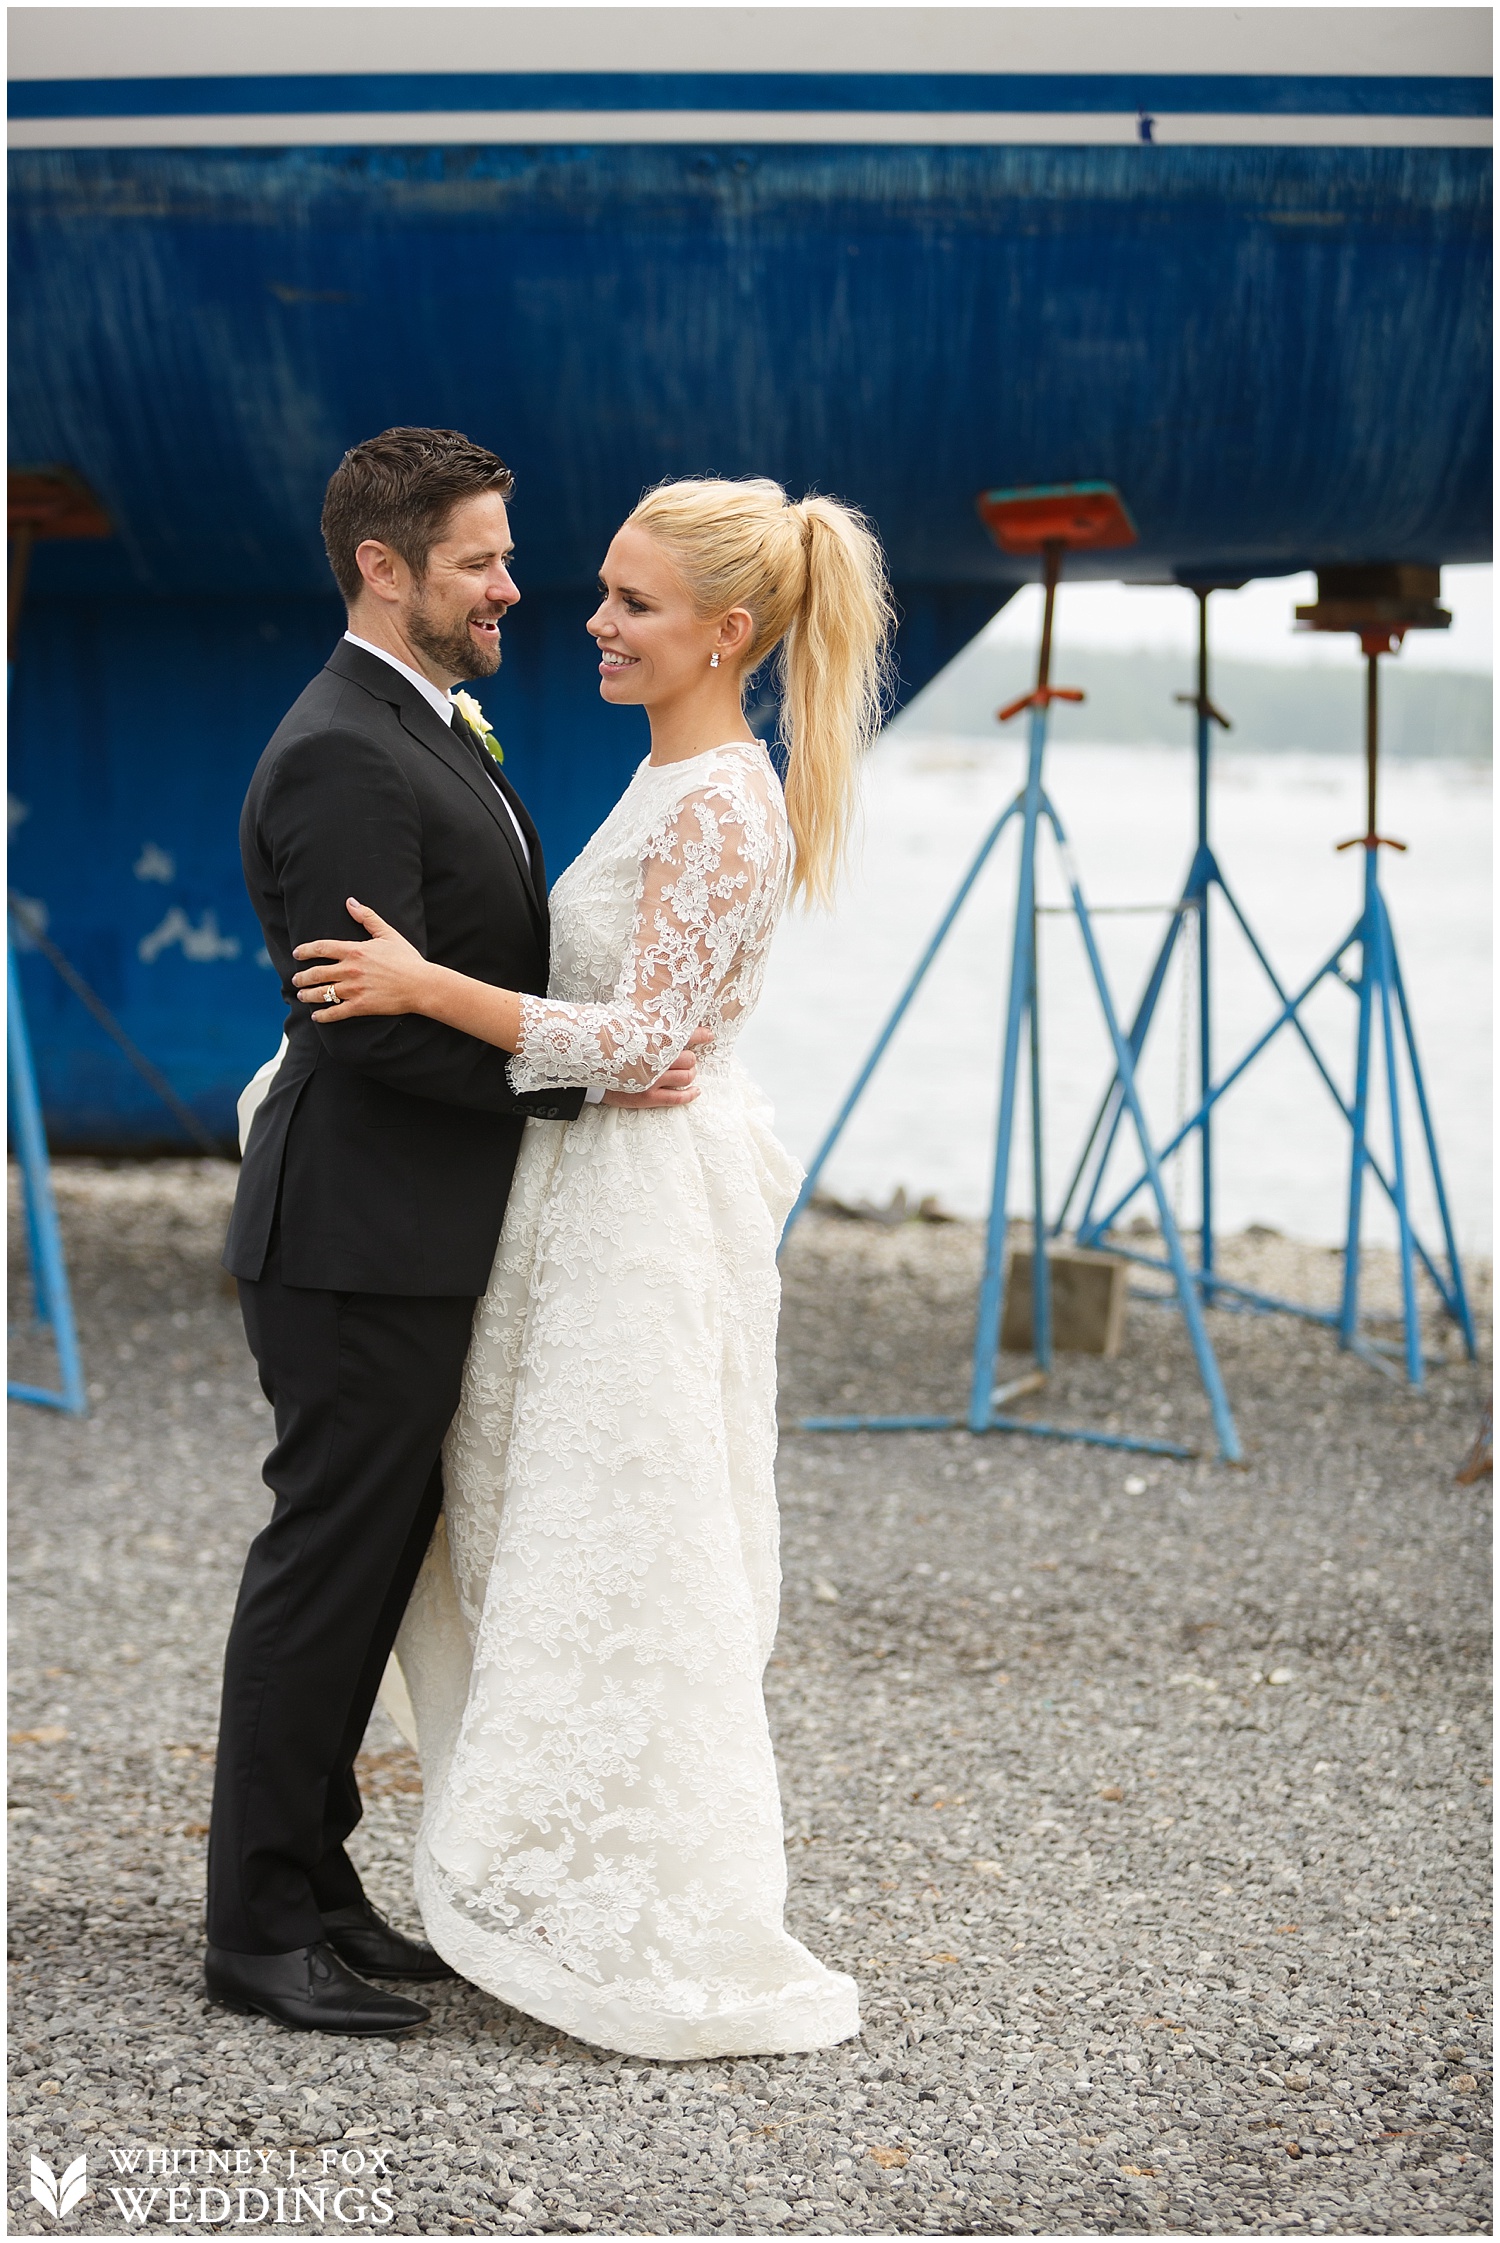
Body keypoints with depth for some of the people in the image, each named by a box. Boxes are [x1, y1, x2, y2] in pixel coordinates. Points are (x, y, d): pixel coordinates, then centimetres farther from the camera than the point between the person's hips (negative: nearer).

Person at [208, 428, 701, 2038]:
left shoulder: (422, 736, 15)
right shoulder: (342, 758, -19)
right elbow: (380, 1016, -24)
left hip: (413, 1238, 10)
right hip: (360, 1239, -10)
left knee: (370, 1562, 15)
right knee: (326, 1566, -3)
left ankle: (310, 1877, 25)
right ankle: (259, 1931, 6)